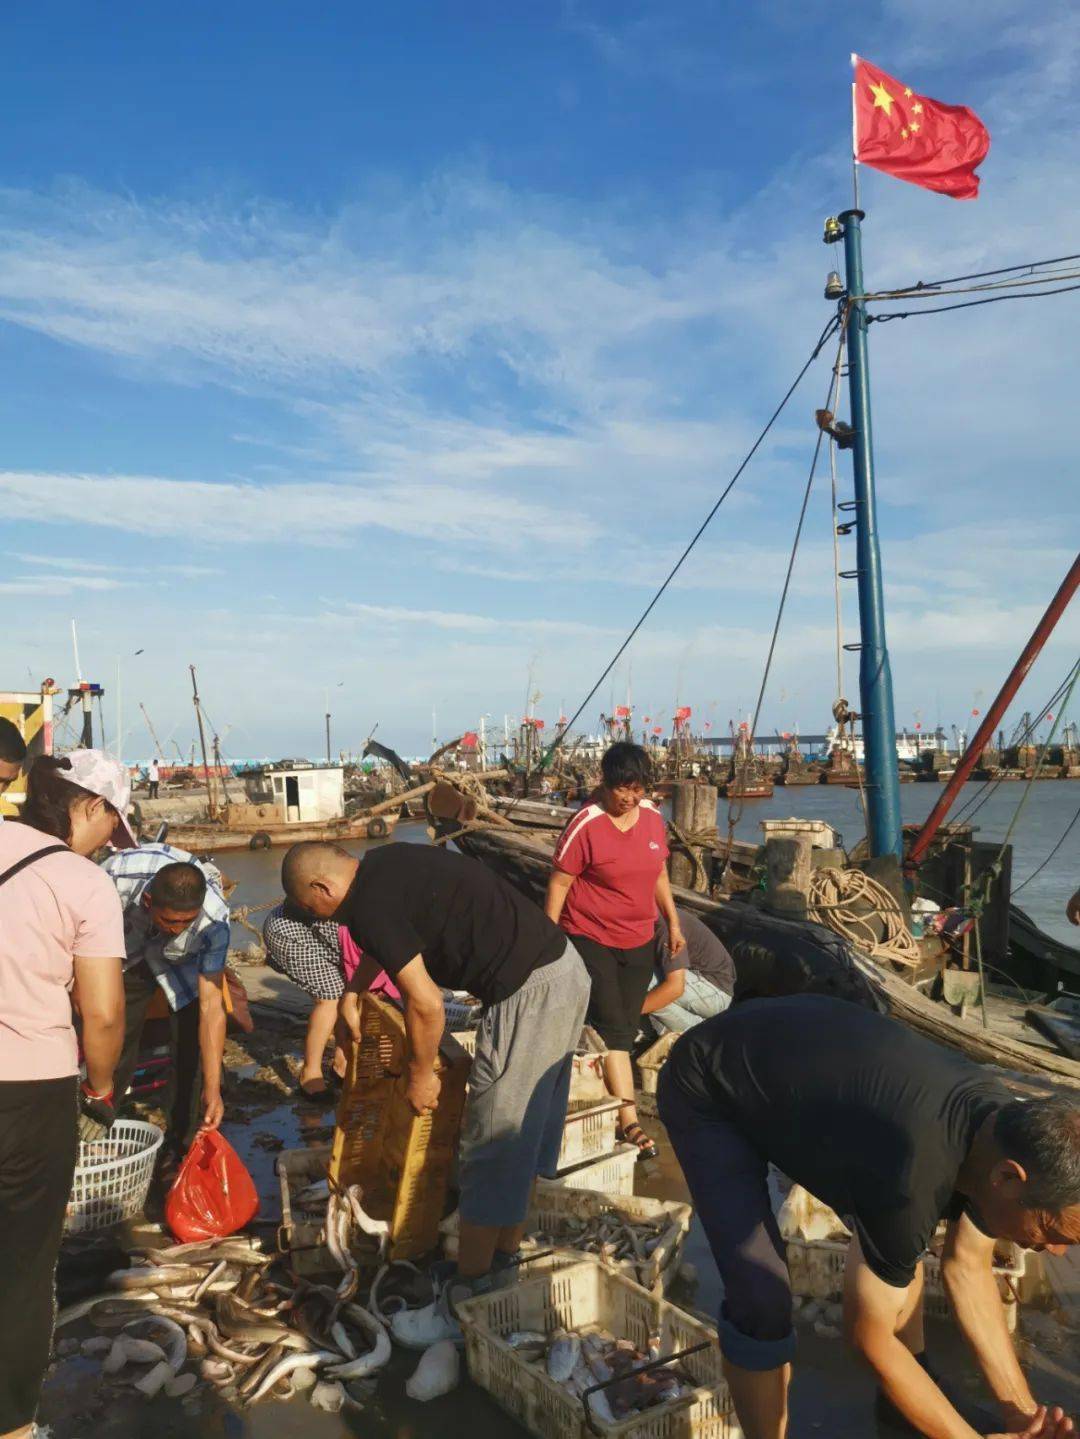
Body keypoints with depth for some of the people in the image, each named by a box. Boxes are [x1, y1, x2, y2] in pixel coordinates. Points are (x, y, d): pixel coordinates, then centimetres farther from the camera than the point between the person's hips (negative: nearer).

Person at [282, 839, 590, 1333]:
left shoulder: (369, 906, -14)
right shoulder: (385, 863, 13)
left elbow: (426, 1005, -15)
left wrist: (420, 1075, 1)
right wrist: (353, 992, 42)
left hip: (530, 995, -10)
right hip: (565, 968, 10)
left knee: (491, 1151, 3)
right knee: (526, 1136, 21)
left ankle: (467, 1296, 18)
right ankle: (505, 1260, 36)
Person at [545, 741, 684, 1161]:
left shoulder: (653, 816, 0)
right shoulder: (586, 825, -18)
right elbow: (558, 884, -13)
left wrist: (673, 922, 15)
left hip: (639, 942, 6)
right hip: (590, 939, -6)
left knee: (627, 1028, 12)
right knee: (613, 1027, -9)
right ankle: (629, 1120, -5)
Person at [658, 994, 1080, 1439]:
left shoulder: (1002, 1120, -13)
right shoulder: (910, 1181, -38)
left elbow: (967, 1267, 5)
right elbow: (870, 1337, -20)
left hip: (790, 1057, 8)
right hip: (705, 1095, -7)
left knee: (888, 1233, 9)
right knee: (761, 1296, -15)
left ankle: (908, 1388, 31)